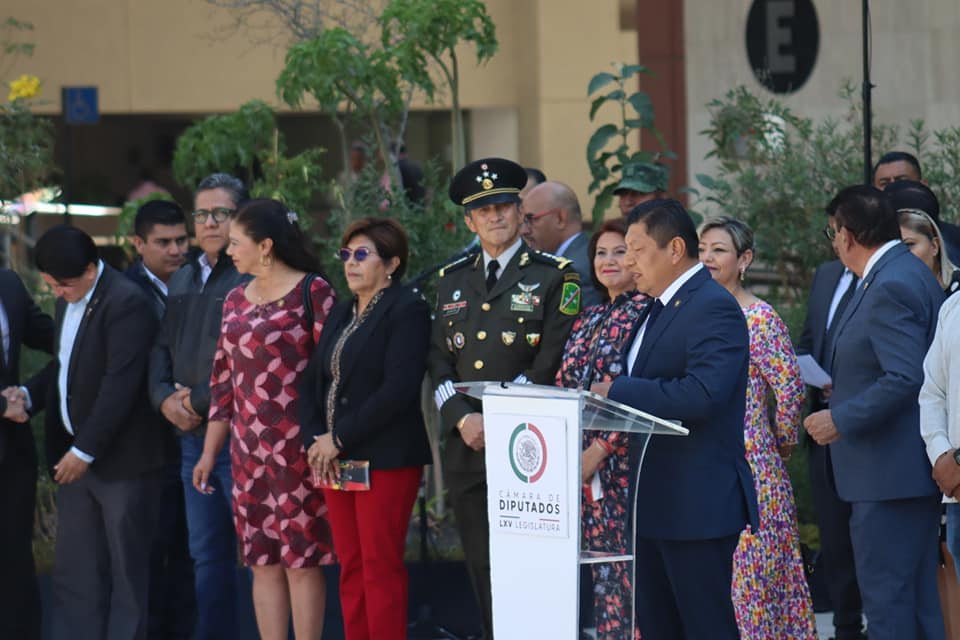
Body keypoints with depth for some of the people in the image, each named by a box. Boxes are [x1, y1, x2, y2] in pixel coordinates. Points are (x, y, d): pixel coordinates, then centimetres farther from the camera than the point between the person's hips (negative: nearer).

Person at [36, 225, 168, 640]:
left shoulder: (126, 303, -15)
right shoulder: (67, 302, 13)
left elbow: (120, 384, -19)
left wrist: (85, 450, -18)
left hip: (120, 459, -8)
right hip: (74, 456, 8)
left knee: (127, 570, 0)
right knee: (73, 574, 5)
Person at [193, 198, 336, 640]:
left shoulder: (312, 292, -5)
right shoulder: (236, 300, 14)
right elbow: (223, 382, 17)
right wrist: (209, 451, 17)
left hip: (297, 447, -6)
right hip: (249, 450, 6)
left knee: (301, 559, -3)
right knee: (263, 561, 6)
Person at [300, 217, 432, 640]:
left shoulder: (407, 312, -8)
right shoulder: (341, 314, 17)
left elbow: (398, 390, -18)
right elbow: (313, 381, 15)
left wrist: (340, 438, -15)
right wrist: (315, 440, -2)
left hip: (385, 459, -7)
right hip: (336, 459, 7)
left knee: (380, 567, -6)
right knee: (351, 568, 7)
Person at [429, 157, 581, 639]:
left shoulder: (554, 277, 0)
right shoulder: (452, 280, 16)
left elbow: (551, 364, -8)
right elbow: (439, 361, 11)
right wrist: (463, 419, -6)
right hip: (466, 448, 5)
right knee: (483, 571, 6)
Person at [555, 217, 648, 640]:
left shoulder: (647, 313, -7)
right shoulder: (588, 318, 17)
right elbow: (564, 386, 19)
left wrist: (600, 450, -18)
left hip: (624, 460, -7)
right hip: (584, 464, 7)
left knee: (627, 562, -8)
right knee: (601, 568, 7)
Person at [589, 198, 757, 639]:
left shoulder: (714, 308, -14)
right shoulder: (659, 308, 17)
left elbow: (702, 394, -27)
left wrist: (615, 391, -21)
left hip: (698, 503, -10)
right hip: (655, 503, 10)